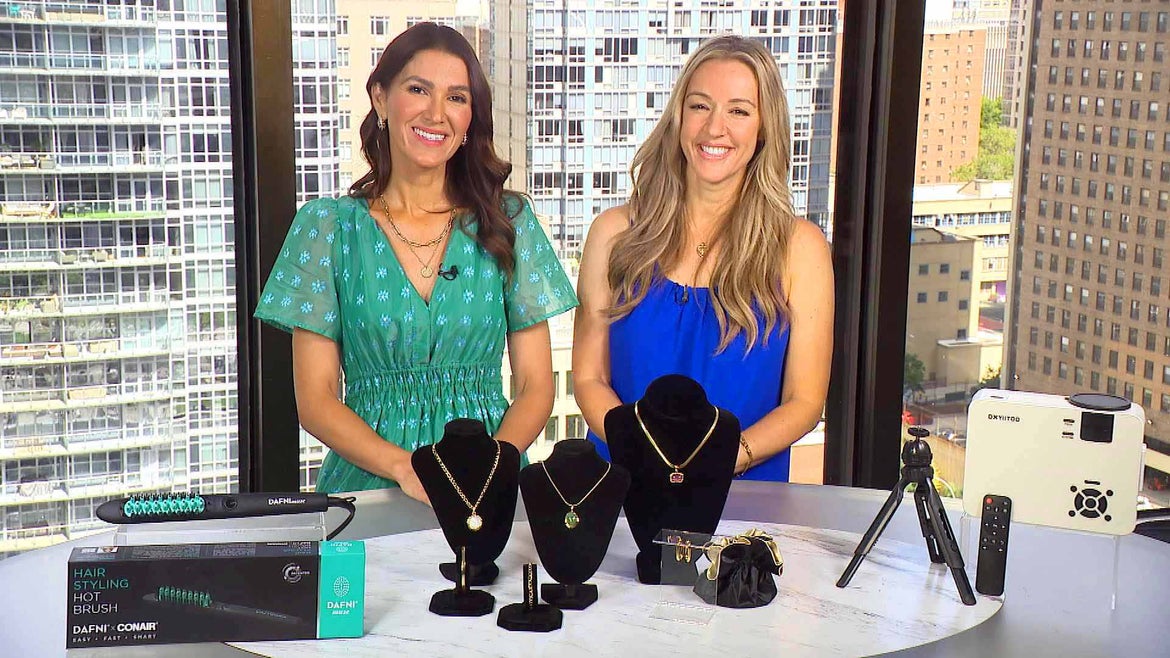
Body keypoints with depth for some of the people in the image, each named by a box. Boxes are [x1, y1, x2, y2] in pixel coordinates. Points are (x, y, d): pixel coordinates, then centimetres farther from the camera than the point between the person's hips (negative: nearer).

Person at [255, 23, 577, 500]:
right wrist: (405, 466, -14)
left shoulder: (509, 222, 8)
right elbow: (315, 400, 2)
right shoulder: (326, 225, 4)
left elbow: (536, 387, 7)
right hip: (368, 485, -1)